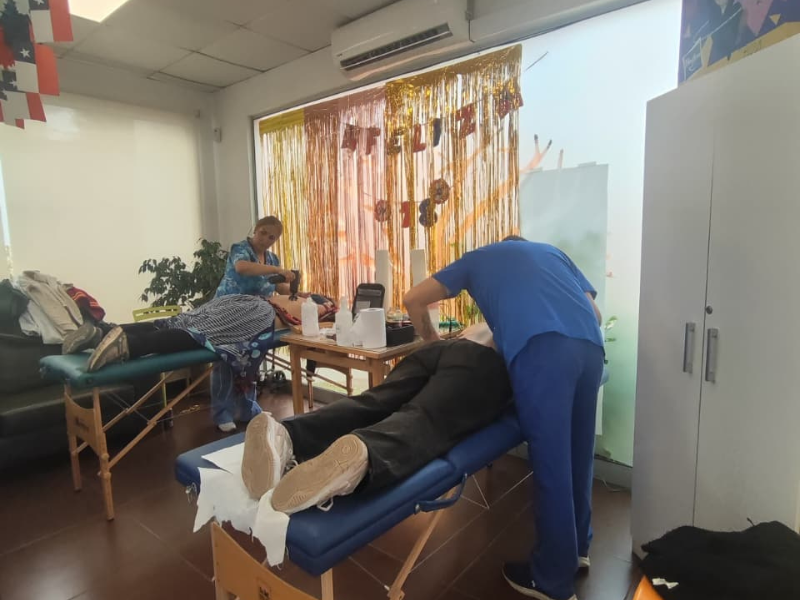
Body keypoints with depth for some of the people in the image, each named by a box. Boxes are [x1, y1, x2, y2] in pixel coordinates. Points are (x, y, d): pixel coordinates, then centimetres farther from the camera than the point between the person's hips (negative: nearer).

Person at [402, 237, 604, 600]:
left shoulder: (477, 258, 30)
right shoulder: (552, 252, 37)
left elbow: (413, 300, 27)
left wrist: (432, 341, 42)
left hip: (539, 349, -5)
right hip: (589, 345, 5)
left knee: (551, 463, 5)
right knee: (578, 453, 21)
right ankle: (577, 547, 42)